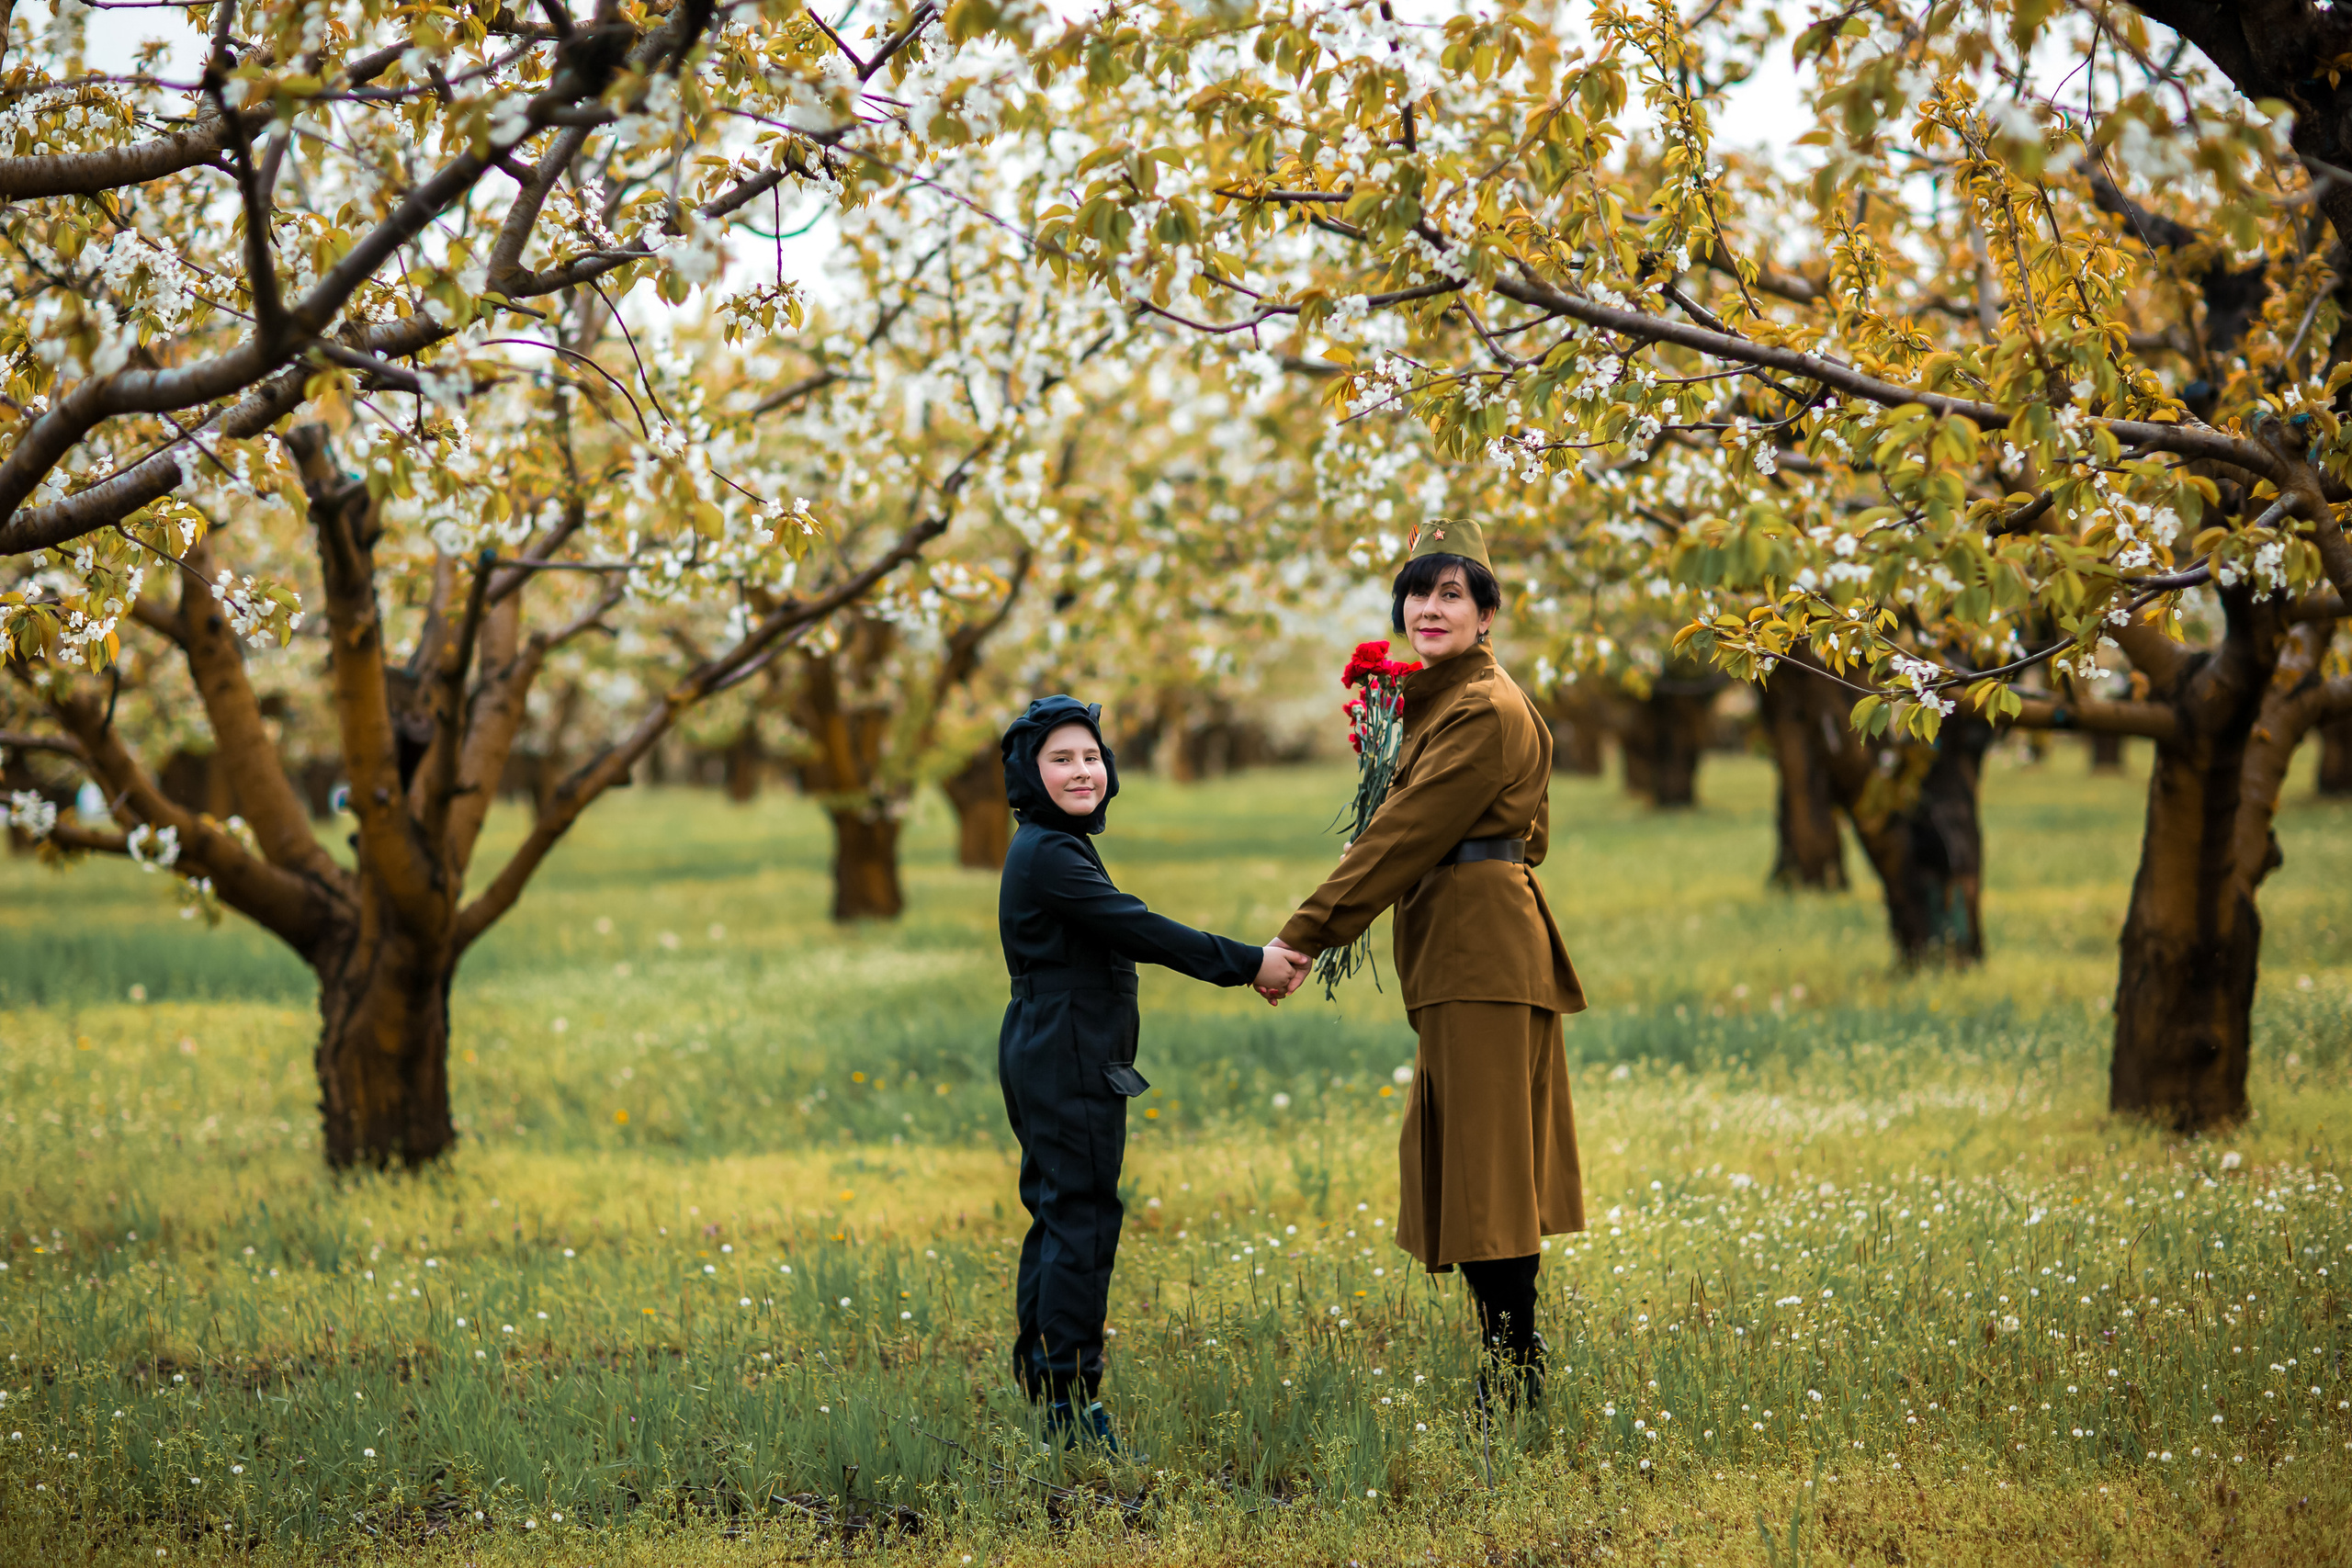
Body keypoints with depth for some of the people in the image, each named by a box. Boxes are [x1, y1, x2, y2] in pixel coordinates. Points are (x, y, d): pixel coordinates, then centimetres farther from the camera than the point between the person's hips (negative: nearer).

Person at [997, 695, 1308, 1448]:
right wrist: (1248, 964, -16)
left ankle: (1042, 1379, 22)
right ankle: (1070, 1401, -8)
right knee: (1081, 1218, -9)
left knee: (1058, 1215, 15)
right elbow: (1137, 929, -20)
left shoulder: (1054, 849, 16)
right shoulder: (1049, 855, -16)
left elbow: (1126, 935, 16)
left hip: (1049, 1062, 11)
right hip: (1067, 1065, -11)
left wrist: (1253, 962, 8)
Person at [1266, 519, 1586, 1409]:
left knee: (1486, 1168, -8)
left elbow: (1406, 833, -18)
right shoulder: (1440, 701, 19)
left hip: (1483, 951, -10)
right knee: (1466, 1165, 11)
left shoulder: (1486, 712, -14)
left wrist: (1304, 935, -17)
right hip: (1465, 953, 10)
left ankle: (1514, 1389, -4)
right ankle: (1507, 1374, 16)